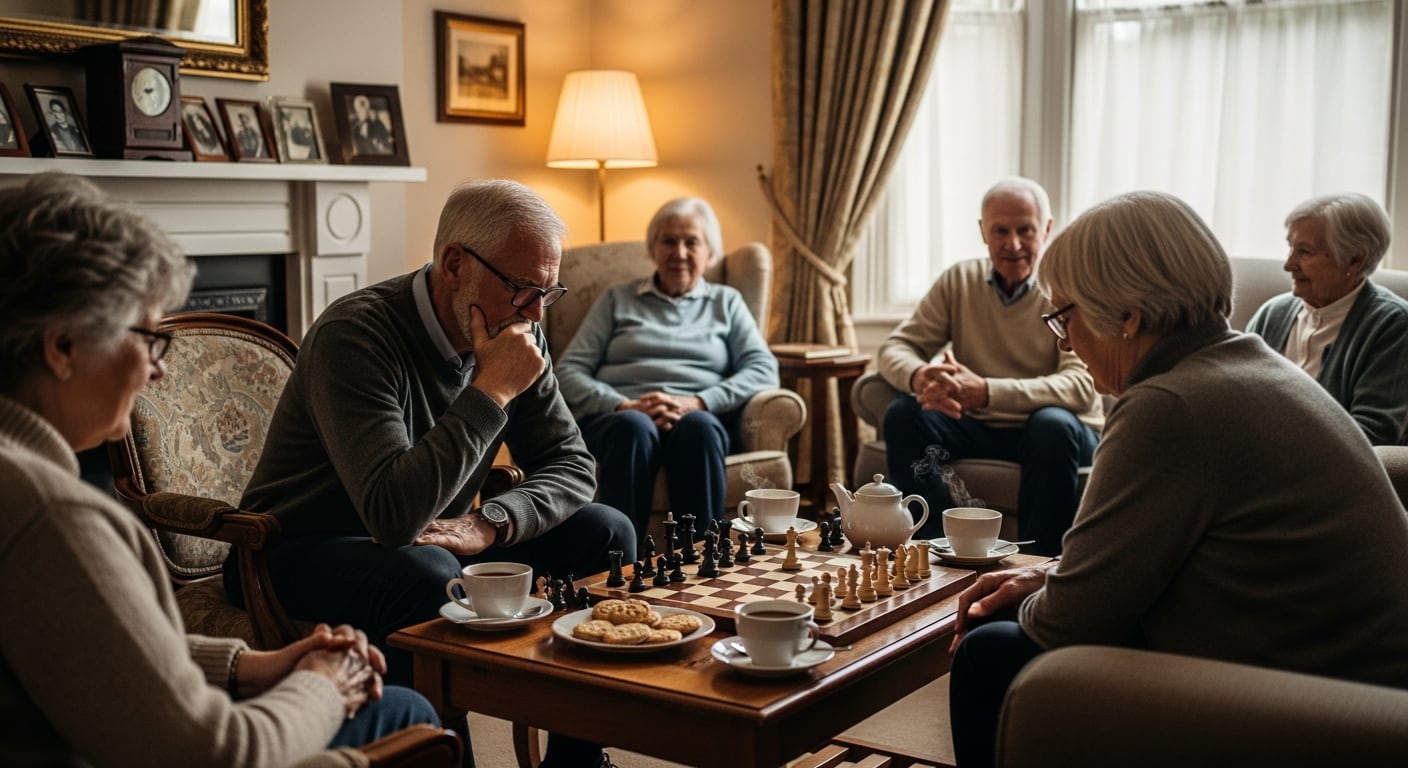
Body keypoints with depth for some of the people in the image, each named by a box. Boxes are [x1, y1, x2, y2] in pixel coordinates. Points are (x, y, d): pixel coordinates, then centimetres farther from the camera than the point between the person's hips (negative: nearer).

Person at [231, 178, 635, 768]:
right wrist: (491, 391, -33)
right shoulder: (356, 334, -27)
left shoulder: (517, 336, -4)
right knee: (430, 576, -38)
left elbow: (571, 464, -1)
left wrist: (491, 524, -21)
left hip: (436, 539, 8)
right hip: (304, 551, -7)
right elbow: (393, 514, -37)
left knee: (606, 532, -4)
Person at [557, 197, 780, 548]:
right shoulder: (617, 299, 21)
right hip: (619, 417, 0)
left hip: (699, 418, 1)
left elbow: (764, 370, 6)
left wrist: (696, 403, -12)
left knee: (698, 427, -36)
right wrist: (624, 405, -11)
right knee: (635, 428, -37)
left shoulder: (726, 302, 22)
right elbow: (568, 373, 9)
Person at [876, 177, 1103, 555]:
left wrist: (986, 391, -39)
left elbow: (1082, 385, -24)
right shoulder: (959, 281, 2)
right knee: (904, 415, -22)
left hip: (1055, 434, -3)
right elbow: (894, 348, -1)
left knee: (1052, 424, -36)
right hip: (977, 429, 3)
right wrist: (920, 376, -28)